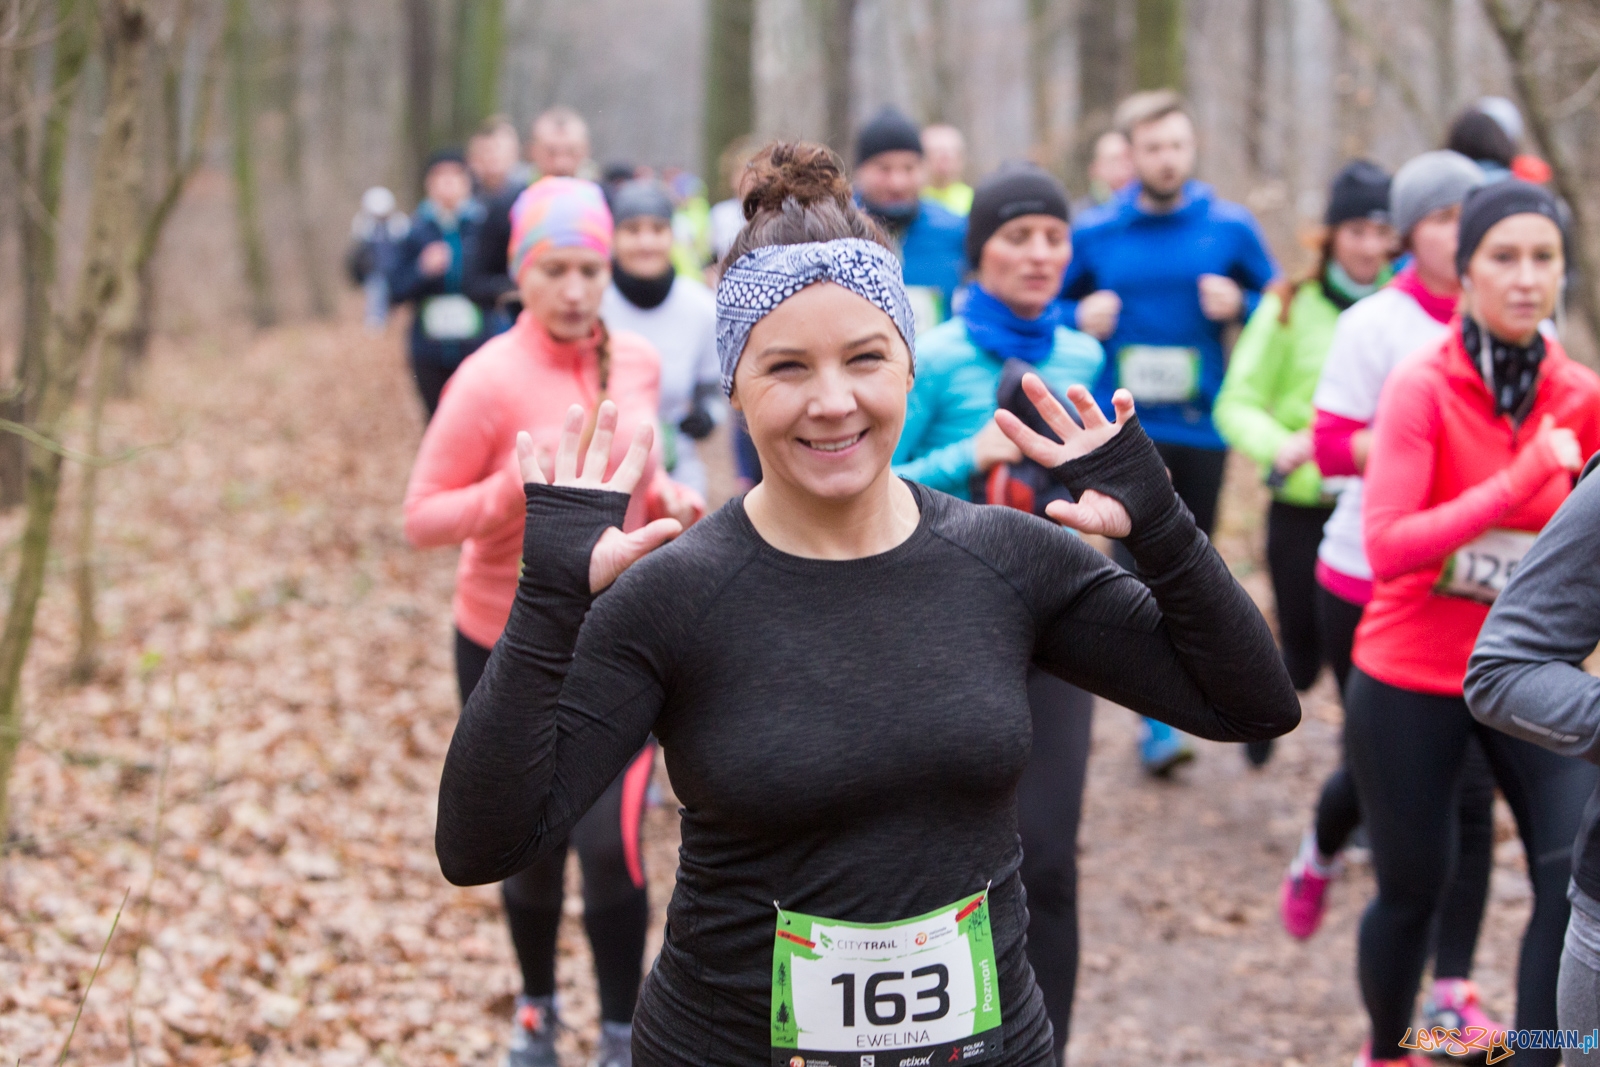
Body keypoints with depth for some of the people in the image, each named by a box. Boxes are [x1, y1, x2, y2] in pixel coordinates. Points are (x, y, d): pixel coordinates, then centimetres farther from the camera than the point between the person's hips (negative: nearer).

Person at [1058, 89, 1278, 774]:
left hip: (1201, 425, 2)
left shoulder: (1230, 228, 4)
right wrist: (1082, 317, -7)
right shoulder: (1095, 235, 3)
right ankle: (1158, 721, -10)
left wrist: (1239, 305, -9)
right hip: (1123, 426, -1)